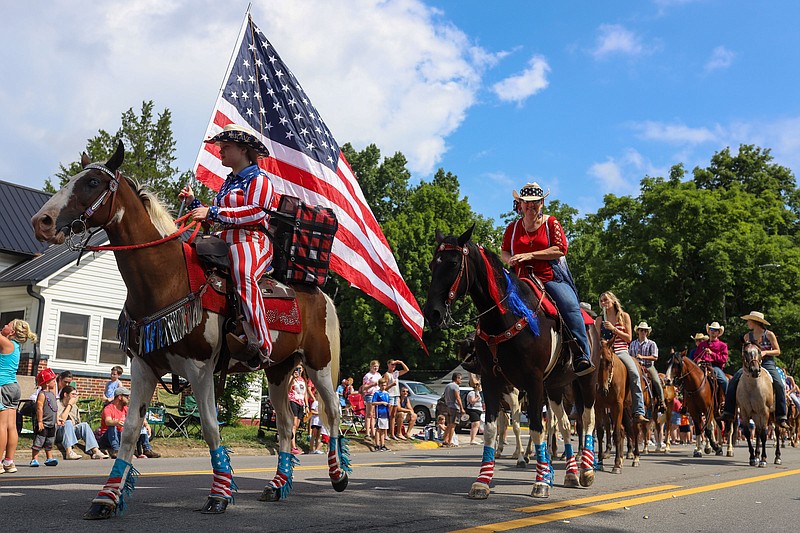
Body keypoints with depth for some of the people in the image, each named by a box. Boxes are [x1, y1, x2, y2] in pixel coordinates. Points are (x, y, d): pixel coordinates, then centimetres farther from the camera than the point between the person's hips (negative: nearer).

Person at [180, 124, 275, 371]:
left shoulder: (258, 179, 0)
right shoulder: (229, 182, 27)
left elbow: (256, 212, -16)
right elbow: (215, 217, 30)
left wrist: (213, 212, -16)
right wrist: (194, 202, 17)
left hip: (252, 241, -9)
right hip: (226, 241, 10)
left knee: (243, 274, -37)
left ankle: (261, 344, -39)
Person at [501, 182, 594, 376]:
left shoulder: (551, 223, 5)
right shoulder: (513, 228, 14)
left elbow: (561, 249, -7)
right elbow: (504, 252, 18)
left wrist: (530, 255, -16)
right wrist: (509, 259, -9)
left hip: (552, 278, -3)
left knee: (570, 306, -27)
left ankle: (582, 357, -26)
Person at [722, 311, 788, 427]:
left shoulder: (769, 334, -2)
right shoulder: (747, 336, 8)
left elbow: (777, 351, -1)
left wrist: (765, 352, -17)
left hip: (768, 363, -3)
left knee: (780, 385, -26)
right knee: (734, 380, -16)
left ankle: (781, 417, -16)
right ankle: (728, 412, -12)